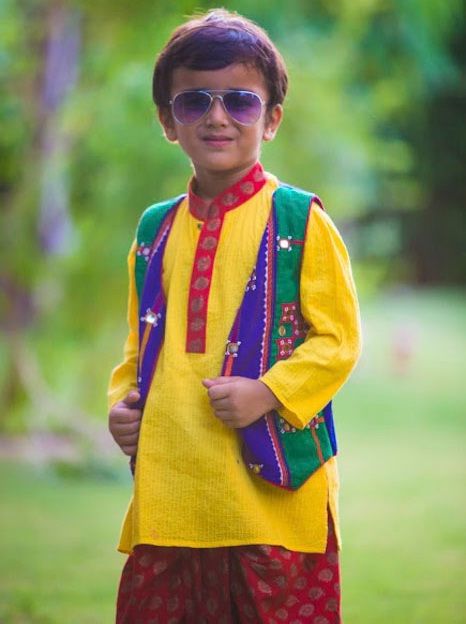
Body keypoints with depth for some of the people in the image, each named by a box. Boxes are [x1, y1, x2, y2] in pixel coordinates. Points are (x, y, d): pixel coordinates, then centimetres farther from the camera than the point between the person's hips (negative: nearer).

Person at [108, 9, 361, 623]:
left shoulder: (301, 222, -1)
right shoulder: (156, 231, 14)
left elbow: (338, 338, -4)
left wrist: (267, 393, -16)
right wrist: (122, 404, 4)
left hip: (272, 489, -5)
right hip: (167, 493, 5)